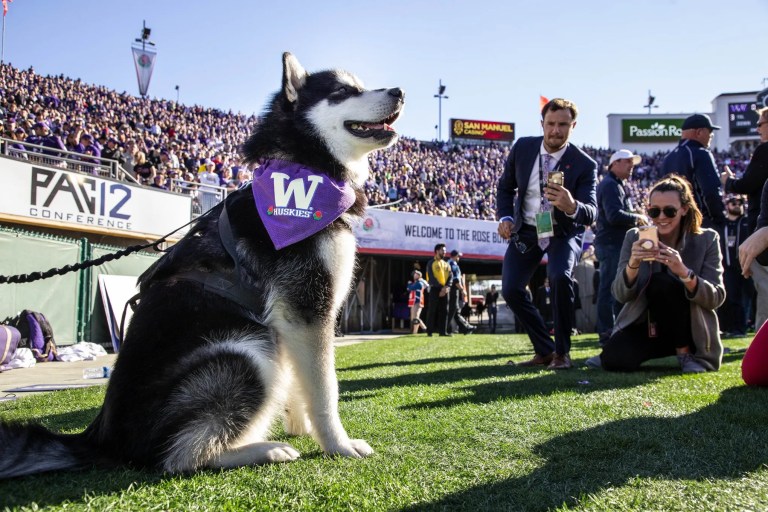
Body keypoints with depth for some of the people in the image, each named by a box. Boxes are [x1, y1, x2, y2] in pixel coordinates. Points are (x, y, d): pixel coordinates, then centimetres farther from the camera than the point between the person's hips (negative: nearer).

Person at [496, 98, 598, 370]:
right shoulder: (522, 148, -8)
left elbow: (591, 213, -26)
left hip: (563, 232, -4)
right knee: (511, 289, -8)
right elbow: (505, 186, 7)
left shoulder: (584, 164, -18)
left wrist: (572, 206, -49)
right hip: (526, 230, 4)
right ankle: (545, 351, 11)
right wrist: (505, 217, -9)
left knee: (560, 277, -31)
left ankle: (562, 352, -11)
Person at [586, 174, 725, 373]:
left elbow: (717, 298, -16)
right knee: (614, 359, -28)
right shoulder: (635, 237, -4)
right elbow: (621, 295, -11)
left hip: (691, 332, -1)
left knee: (662, 282, -28)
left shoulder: (707, 240, -8)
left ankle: (685, 353, -11)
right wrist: (632, 264, -32)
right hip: (645, 326, 1)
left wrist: (684, 272, -34)